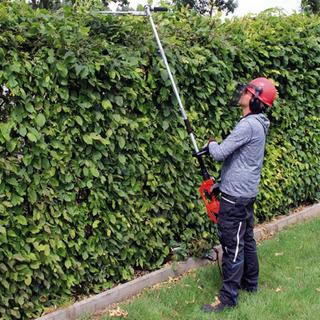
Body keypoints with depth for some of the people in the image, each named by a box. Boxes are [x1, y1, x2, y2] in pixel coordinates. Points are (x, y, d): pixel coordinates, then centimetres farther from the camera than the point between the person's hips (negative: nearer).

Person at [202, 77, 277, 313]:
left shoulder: (249, 125, -20)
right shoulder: (258, 124, 12)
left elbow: (220, 153, -21)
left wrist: (211, 143, 2)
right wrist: (222, 184, 20)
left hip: (236, 196, -10)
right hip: (247, 193, 10)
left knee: (232, 246, -4)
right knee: (246, 240, 19)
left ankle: (228, 297, 2)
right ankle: (250, 283, 33)